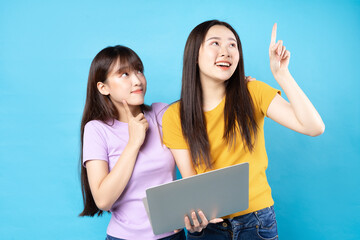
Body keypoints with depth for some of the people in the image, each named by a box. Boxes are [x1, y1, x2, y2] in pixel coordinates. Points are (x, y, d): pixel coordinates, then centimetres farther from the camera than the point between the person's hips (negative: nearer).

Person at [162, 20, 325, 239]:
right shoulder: (175, 117, -8)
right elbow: (189, 179, -7)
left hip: (257, 220, 1)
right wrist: (194, 212, -27)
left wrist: (281, 74, -19)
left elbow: (314, 127, -16)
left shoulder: (253, 93, -7)